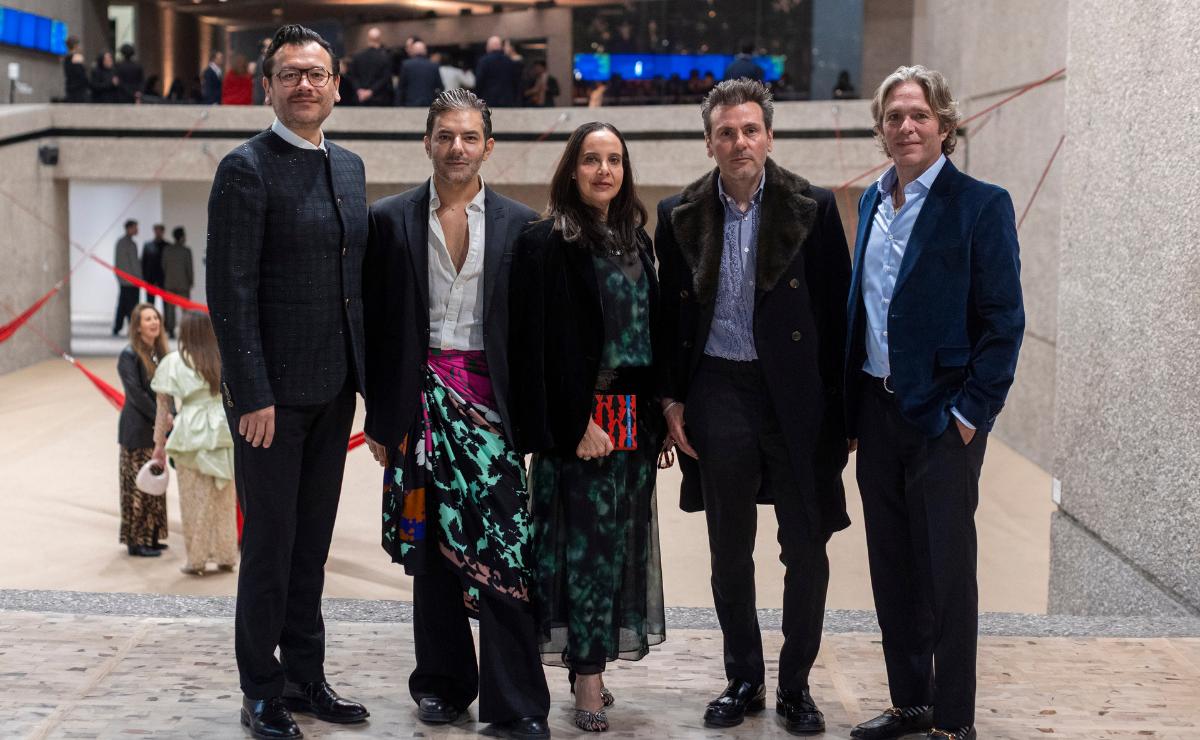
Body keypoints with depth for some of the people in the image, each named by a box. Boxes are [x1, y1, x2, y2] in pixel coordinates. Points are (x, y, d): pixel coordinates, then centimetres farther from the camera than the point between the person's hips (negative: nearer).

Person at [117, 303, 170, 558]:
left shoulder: (160, 353, 10)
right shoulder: (129, 356, -11)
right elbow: (135, 393, -16)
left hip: (157, 429, 7)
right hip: (137, 429, -7)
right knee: (138, 486, -2)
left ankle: (152, 536, 20)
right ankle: (137, 540, 5)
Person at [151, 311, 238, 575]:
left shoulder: (174, 362, -4)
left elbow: (164, 406, -4)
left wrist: (159, 444, 1)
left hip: (192, 434, -2)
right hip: (226, 434, 3)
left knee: (195, 499, 7)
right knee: (225, 499, 12)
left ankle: (196, 560, 11)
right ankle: (226, 556, 17)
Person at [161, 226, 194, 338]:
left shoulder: (167, 249, 2)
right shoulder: (186, 250, -10)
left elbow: (163, 265, 7)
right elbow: (189, 267, -8)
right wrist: (191, 281, 4)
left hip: (169, 283, 4)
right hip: (183, 283, -4)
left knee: (170, 307, 7)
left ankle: (171, 330, 5)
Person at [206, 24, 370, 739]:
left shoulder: (350, 167, 12)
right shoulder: (247, 169, -10)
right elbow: (231, 293, -14)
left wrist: (365, 374, 10)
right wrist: (253, 395, -18)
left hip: (334, 388, 7)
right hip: (272, 391, -6)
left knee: (313, 542, 15)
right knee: (270, 544, 4)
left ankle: (306, 677, 26)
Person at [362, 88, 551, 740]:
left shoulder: (519, 224, 5)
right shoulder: (391, 219, 6)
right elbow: (376, 325, 6)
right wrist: (378, 416, 2)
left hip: (489, 399, -1)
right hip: (419, 400, 1)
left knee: (500, 548, -7)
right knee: (430, 548, 9)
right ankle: (443, 683, 23)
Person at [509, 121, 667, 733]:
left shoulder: (636, 241, 13)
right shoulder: (549, 243, -6)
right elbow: (543, 343, -12)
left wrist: (659, 413, 8)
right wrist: (576, 424, -17)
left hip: (635, 418, 6)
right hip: (580, 418, -6)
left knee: (621, 539, 8)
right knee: (589, 539, -5)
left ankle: (592, 667, 18)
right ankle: (587, 683, 2)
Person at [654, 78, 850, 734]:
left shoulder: (812, 208, -2)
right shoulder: (681, 215, 4)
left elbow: (836, 310, -2)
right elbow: (670, 315, 9)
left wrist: (840, 405, -5)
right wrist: (672, 398, 3)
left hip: (796, 394, -2)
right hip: (718, 392, 2)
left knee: (806, 549, 4)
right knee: (729, 551, 11)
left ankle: (796, 685, 19)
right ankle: (743, 680, 25)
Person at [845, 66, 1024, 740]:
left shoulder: (981, 205, -8)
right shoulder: (874, 202, 11)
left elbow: (1003, 322, -10)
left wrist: (971, 413, -14)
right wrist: (852, 405, 11)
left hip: (944, 418, -6)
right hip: (877, 408, 6)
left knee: (946, 570, 1)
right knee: (891, 566, 12)